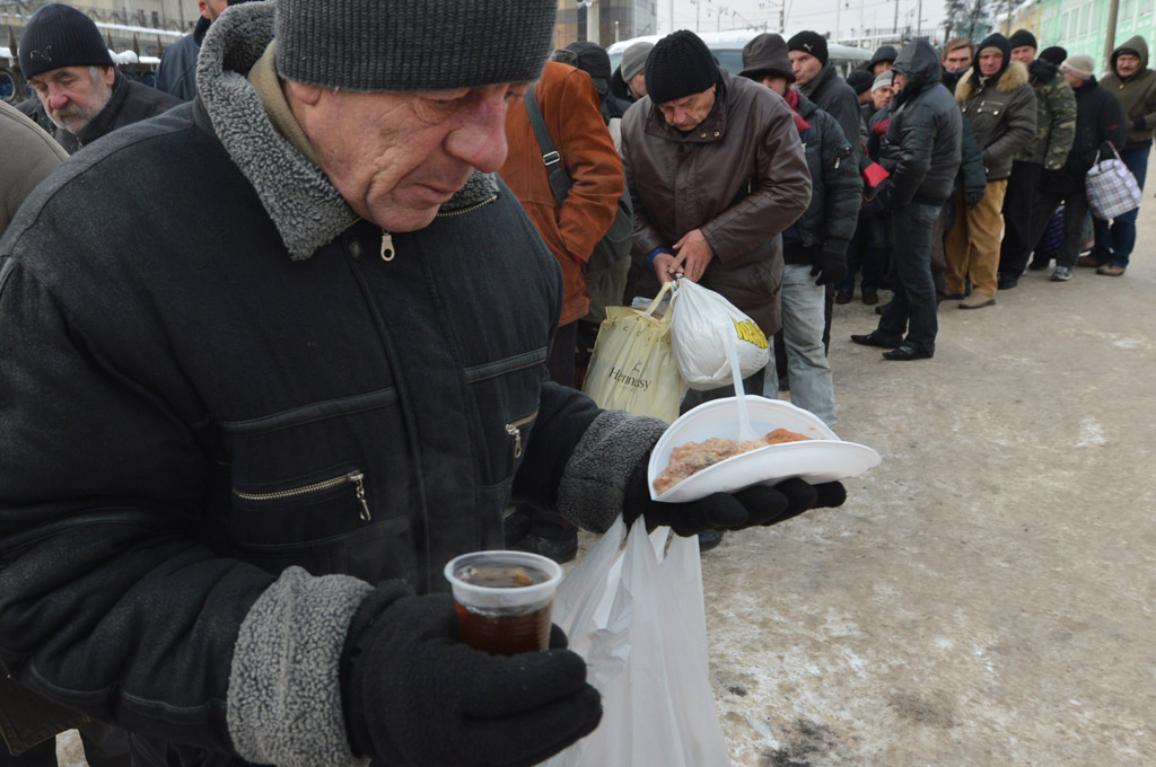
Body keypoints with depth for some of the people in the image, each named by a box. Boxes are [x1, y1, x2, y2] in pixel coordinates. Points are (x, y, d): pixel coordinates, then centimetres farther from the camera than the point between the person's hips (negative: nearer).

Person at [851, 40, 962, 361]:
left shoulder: (923, 107, -18)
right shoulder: (939, 97, 15)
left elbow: (913, 163, -27)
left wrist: (889, 196, -16)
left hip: (916, 198, -10)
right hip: (931, 193, 10)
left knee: (913, 269, -3)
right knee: (905, 266, 15)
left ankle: (921, 340, 6)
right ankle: (890, 331, 24)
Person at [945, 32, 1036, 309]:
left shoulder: (1019, 89, -4)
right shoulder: (967, 86, 13)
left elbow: (1023, 131, -11)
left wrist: (984, 157, -17)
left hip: (989, 174, -6)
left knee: (984, 234, -3)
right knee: (956, 231, 10)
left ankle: (984, 289, 5)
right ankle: (952, 283, 20)